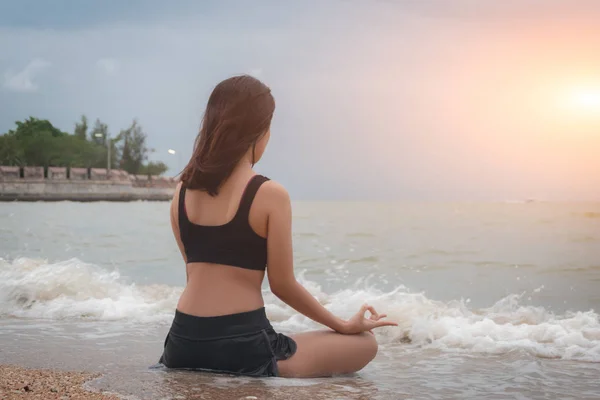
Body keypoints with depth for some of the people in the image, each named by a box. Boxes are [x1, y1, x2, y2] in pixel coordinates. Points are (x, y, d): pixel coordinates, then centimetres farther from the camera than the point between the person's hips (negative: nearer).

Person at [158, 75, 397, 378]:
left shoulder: (182, 193, 6)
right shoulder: (270, 195, -11)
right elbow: (282, 285, -5)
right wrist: (344, 325, 9)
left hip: (184, 343, 7)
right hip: (242, 348, -6)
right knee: (364, 344, 12)